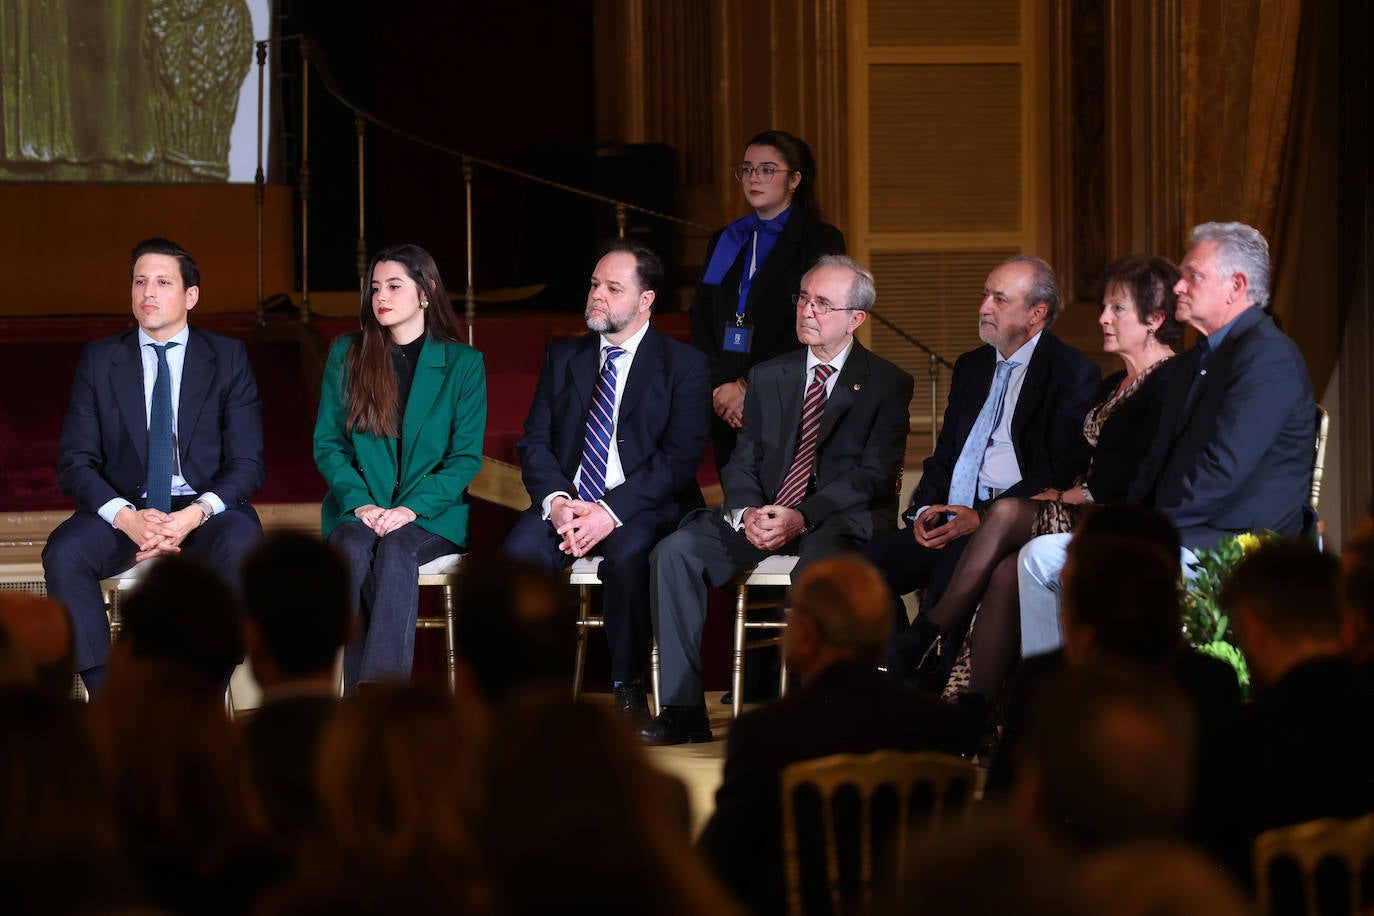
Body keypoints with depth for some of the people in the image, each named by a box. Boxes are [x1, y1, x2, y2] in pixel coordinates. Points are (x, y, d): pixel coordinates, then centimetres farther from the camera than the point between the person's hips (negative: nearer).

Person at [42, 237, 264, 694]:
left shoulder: (228, 359, 5)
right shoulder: (99, 360, 7)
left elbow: (248, 463, -1)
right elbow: (75, 463, 0)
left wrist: (196, 514, -21)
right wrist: (126, 517, -20)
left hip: (205, 511, -1)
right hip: (124, 507, 1)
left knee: (241, 545, -36)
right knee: (64, 551, -31)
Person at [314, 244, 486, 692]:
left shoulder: (463, 364, 4)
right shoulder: (346, 354, 10)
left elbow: (466, 457, 0)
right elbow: (327, 444, 8)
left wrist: (411, 508, -15)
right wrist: (360, 503, -10)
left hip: (430, 515, -2)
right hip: (358, 508, 2)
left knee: (396, 550, -34)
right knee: (354, 550, -33)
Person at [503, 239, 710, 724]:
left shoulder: (683, 365, 2)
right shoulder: (563, 358, 16)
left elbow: (681, 457, -8)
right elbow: (534, 442, 9)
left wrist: (612, 512, -20)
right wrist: (555, 501, -13)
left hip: (643, 508, -3)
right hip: (568, 502, 4)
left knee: (628, 557, -37)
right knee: (519, 553, -28)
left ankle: (628, 690, -22)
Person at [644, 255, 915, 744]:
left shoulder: (886, 384, 3)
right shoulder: (768, 377, 18)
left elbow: (875, 475, -8)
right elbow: (742, 463, 13)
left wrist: (802, 517, -21)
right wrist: (746, 513, -11)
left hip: (841, 520, -5)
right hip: (762, 517, 5)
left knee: (817, 570, -40)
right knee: (674, 551, -20)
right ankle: (683, 709, -20)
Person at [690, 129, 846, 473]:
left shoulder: (821, 240, 0)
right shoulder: (724, 242, 18)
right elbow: (700, 323, 11)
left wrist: (747, 387, -12)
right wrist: (719, 388, -6)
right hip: (727, 415, 5)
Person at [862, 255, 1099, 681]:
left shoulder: (1073, 374, -1)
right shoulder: (971, 367, 23)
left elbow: (1063, 473, -10)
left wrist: (983, 517, -18)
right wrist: (927, 508, 1)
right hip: (950, 520, 7)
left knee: (957, 563, -37)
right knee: (871, 559, -19)